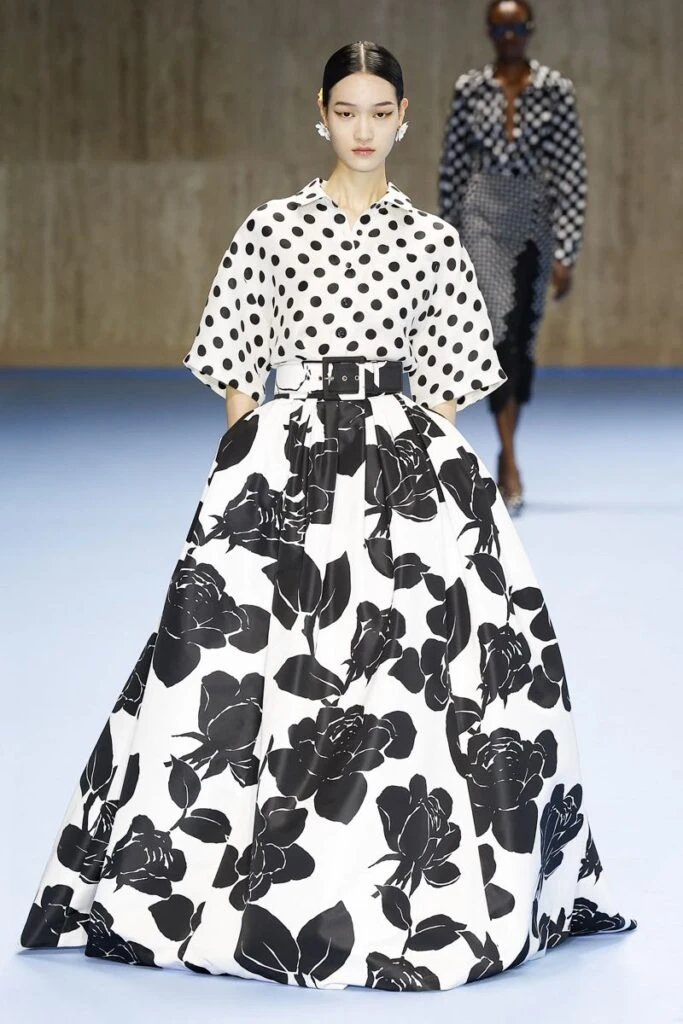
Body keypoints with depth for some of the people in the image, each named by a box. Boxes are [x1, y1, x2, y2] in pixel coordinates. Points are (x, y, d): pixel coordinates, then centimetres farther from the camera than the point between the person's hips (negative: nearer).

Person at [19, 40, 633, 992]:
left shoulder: (432, 240, 8)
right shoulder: (270, 227, 5)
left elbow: (449, 381, 11)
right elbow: (235, 369, 6)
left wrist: (437, 463, 0)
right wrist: (238, 469, -2)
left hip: (403, 457, 1)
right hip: (286, 455, -1)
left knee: (421, 658, -9)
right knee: (250, 656, -8)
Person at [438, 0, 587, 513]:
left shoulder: (555, 89, -1)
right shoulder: (469, 89, 2)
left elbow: (571, 173, -3)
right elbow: (452, 168, 8)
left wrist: (565, 252, -8)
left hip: (536, 220, 1)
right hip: (483, 218, -1)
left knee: (524, 336, 8)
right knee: (500, 329, -13)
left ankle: (506, 453, 23)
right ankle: (511, 466, -17)